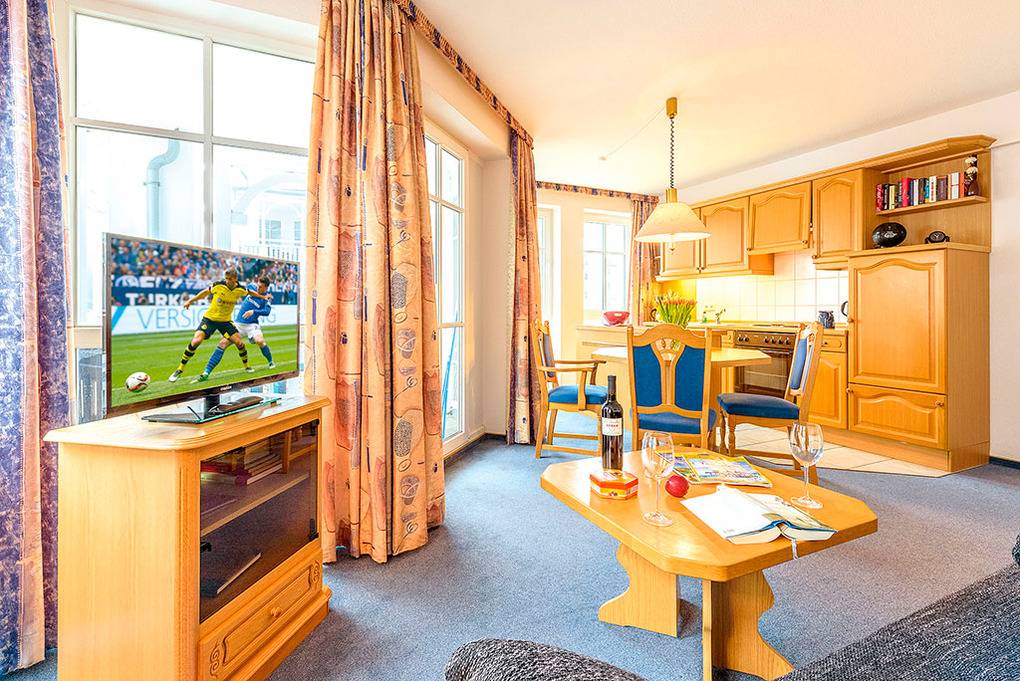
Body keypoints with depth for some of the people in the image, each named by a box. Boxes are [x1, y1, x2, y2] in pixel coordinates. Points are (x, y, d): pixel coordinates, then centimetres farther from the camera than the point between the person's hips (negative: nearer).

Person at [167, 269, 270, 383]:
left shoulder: (240, 290, -9)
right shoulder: (218, 285, -15)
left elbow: (250, 292, 15)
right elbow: (205, 292, 3)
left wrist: (262, 297, 21)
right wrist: (191, 300, 3)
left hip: (226, 321, 2)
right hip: (210, 318, -2)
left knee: (239, 342, -7)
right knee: (196, 341, -18)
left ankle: (247, 366, 18)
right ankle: (179, 370, -4)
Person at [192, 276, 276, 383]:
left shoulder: (268, 297, -6)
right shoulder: (251, 288, 6)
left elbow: (267, 312, -23)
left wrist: (253, 312, -34)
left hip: (251, 324, -4)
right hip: (237, 323, 4)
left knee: (260, 341, -31)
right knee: (222, 343, -10)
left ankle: (271, 362, -1)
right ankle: (206, 373, -10)